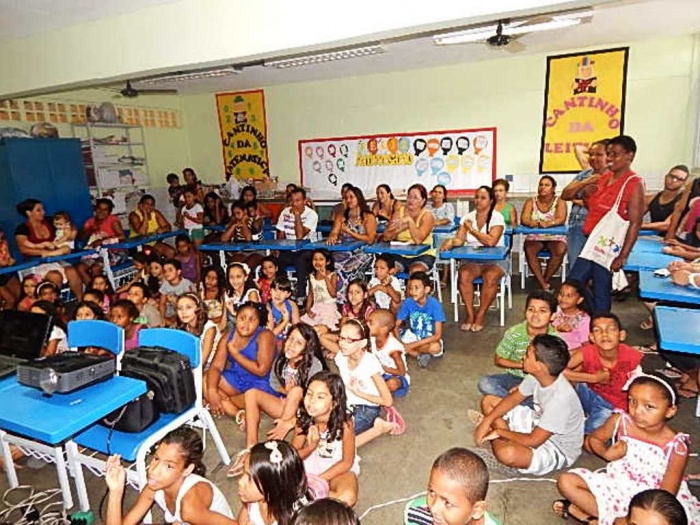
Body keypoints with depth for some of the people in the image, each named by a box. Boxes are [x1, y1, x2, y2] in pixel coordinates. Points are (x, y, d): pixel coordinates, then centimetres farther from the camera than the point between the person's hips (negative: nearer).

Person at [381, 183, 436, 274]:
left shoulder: (427, 215, -5)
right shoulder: (399, 212, 5)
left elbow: (418, 240, -21)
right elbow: (386, 237, -6)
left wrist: (409, 220, -25)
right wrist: (400, 229, -22)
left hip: (422, 255, -2)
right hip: (400, 254, 2)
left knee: (415, 271, -32)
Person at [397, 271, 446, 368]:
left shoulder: (434, 304, -23)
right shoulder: (408, 302, -14)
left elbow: (437, 335, -25)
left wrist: (412, 345, -29)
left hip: (429, 339, -4)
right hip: (414, 336, 4)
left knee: (435, 347, -37)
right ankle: (421, 355, -8)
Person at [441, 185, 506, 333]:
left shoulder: (497, 217, -4)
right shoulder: (468, 217, 9)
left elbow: (491, 241, -18)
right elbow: (459, 239, -1)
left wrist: (472, 229, -9)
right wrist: (451, 242, -25)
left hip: (495, 259, -3)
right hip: (472, 259, 3)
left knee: (490, 277, -34)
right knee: (463, 274, -30)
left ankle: (481, 315, -18)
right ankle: (470, 314, -17)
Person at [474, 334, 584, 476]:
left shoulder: (560, 399, -36)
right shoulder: (538, 375, -14)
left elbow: (533, 441, -30)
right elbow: (513, 399, 2)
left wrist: (500, 432, -16)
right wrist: (487, 421, -9)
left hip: (558, 450, -8)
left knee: (507, 453, -38)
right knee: (487, 401, 3)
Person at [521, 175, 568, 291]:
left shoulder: (559, 202, 1)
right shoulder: (531, 202, 5)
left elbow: (561, 219, -16)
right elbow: (523, 219, -9)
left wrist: (548, 223, -38)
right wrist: (530, 222, -34)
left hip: (555, 237, -1)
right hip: (535, 237, 1)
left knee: (560, 251, -32)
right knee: (529, 250, -30)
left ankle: (545, 281, -15)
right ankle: (544, 285, -28)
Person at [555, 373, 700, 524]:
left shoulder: (676, 448, -18)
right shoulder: (620, 421, -12)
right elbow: (592, 439, 5)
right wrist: (606, 453, -18)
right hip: (616, 485, 2)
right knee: (566, 481, -13)